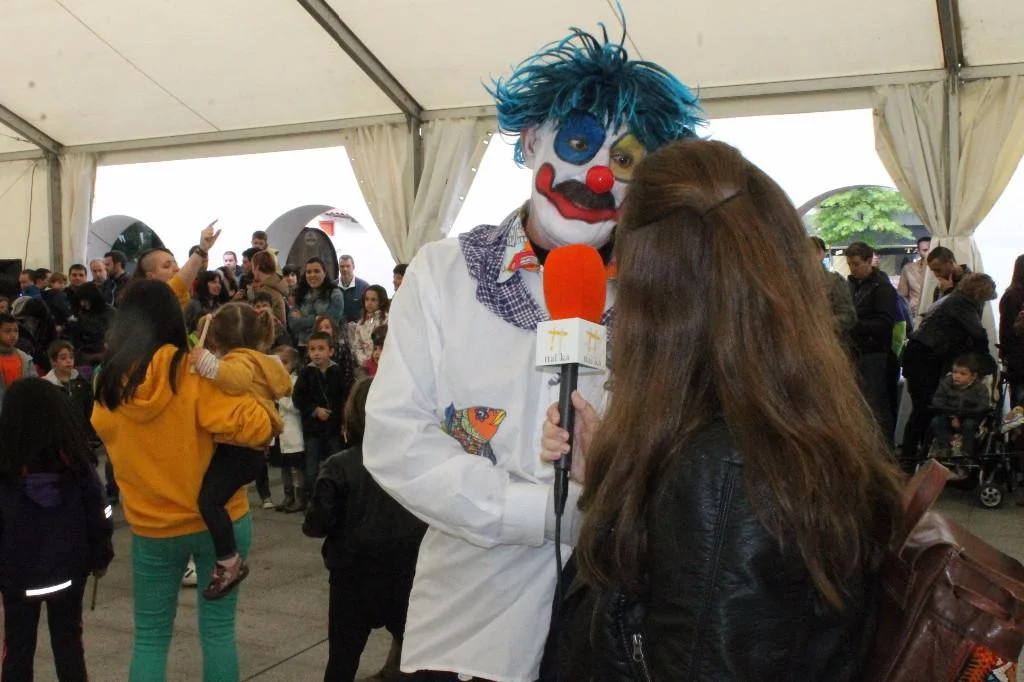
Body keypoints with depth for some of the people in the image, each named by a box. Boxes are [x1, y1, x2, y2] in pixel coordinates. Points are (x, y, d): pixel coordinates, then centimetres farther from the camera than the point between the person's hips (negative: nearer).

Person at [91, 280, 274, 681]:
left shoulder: (108, 384, -4)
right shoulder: (193, 374, -16)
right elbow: (254, 427, -24)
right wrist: (261, 411, -2)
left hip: (152, 528, 3)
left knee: (150, 638, 15)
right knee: (218, 631, 9)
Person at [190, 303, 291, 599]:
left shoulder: (241, 359, -13)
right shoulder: (254, 359, 20)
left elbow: (237, 378, -37)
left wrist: (207, 362, -40)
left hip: (241, 448, -12)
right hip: (240, 446, 12)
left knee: (208, 499, -25)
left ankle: (230, 563, -16)